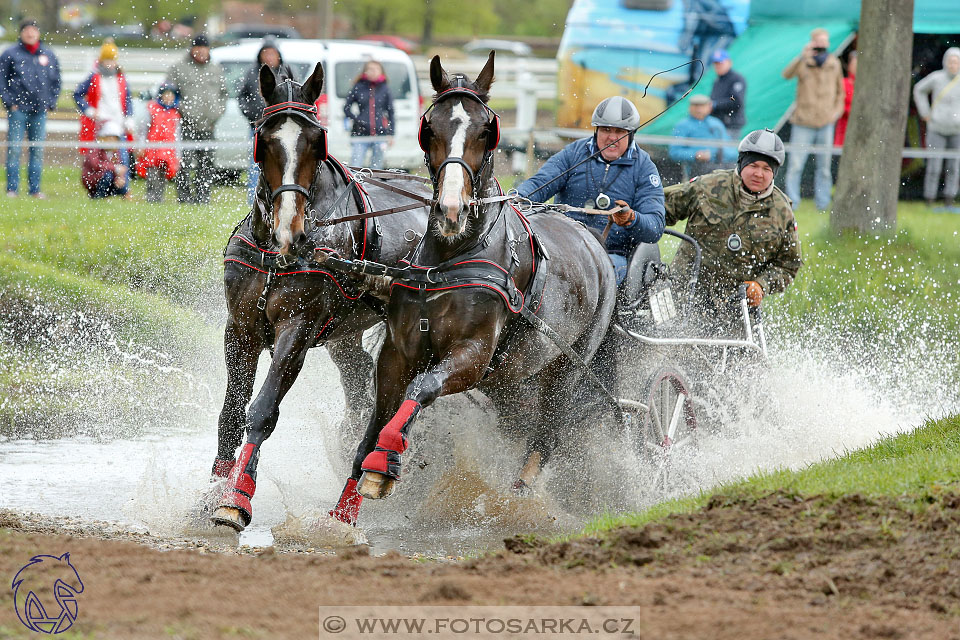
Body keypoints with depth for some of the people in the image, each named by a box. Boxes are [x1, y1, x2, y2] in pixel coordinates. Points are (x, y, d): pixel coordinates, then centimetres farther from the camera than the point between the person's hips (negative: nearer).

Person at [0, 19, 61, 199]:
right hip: (18, 110, -3)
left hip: (40, 111, 3)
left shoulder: (48, 55, 10)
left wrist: (51, 103, 7)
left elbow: (56, 81, 17)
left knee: (38, 150, 5)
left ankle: (35, 188, 10)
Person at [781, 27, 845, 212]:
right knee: (795, 165, -6)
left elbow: (840, 90, 20)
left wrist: (838, 109, 4)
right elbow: (787, 74, -26)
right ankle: (792, 202, 1)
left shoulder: (834, 64, 7)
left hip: (826, 122, 3)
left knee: (824, 167, 7)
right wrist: (802, 57, -40)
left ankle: (822, 203, 13)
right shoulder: (803, 63, -5)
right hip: (804, 123, -3)